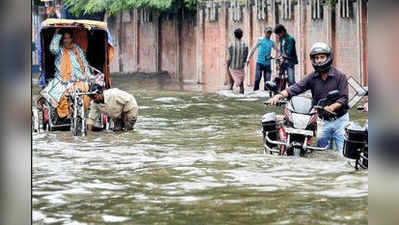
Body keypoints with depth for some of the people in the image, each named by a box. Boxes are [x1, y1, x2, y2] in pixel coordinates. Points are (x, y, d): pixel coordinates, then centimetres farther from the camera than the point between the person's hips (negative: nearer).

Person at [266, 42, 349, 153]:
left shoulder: (340, 76, -6)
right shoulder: (312, 77, 3)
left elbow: (343, 98, -11)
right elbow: (296, 88, -9)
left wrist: (332, 107, -30)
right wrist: (279, 95, -25)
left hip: (340, 120, -3)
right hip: (322, 121, 3)